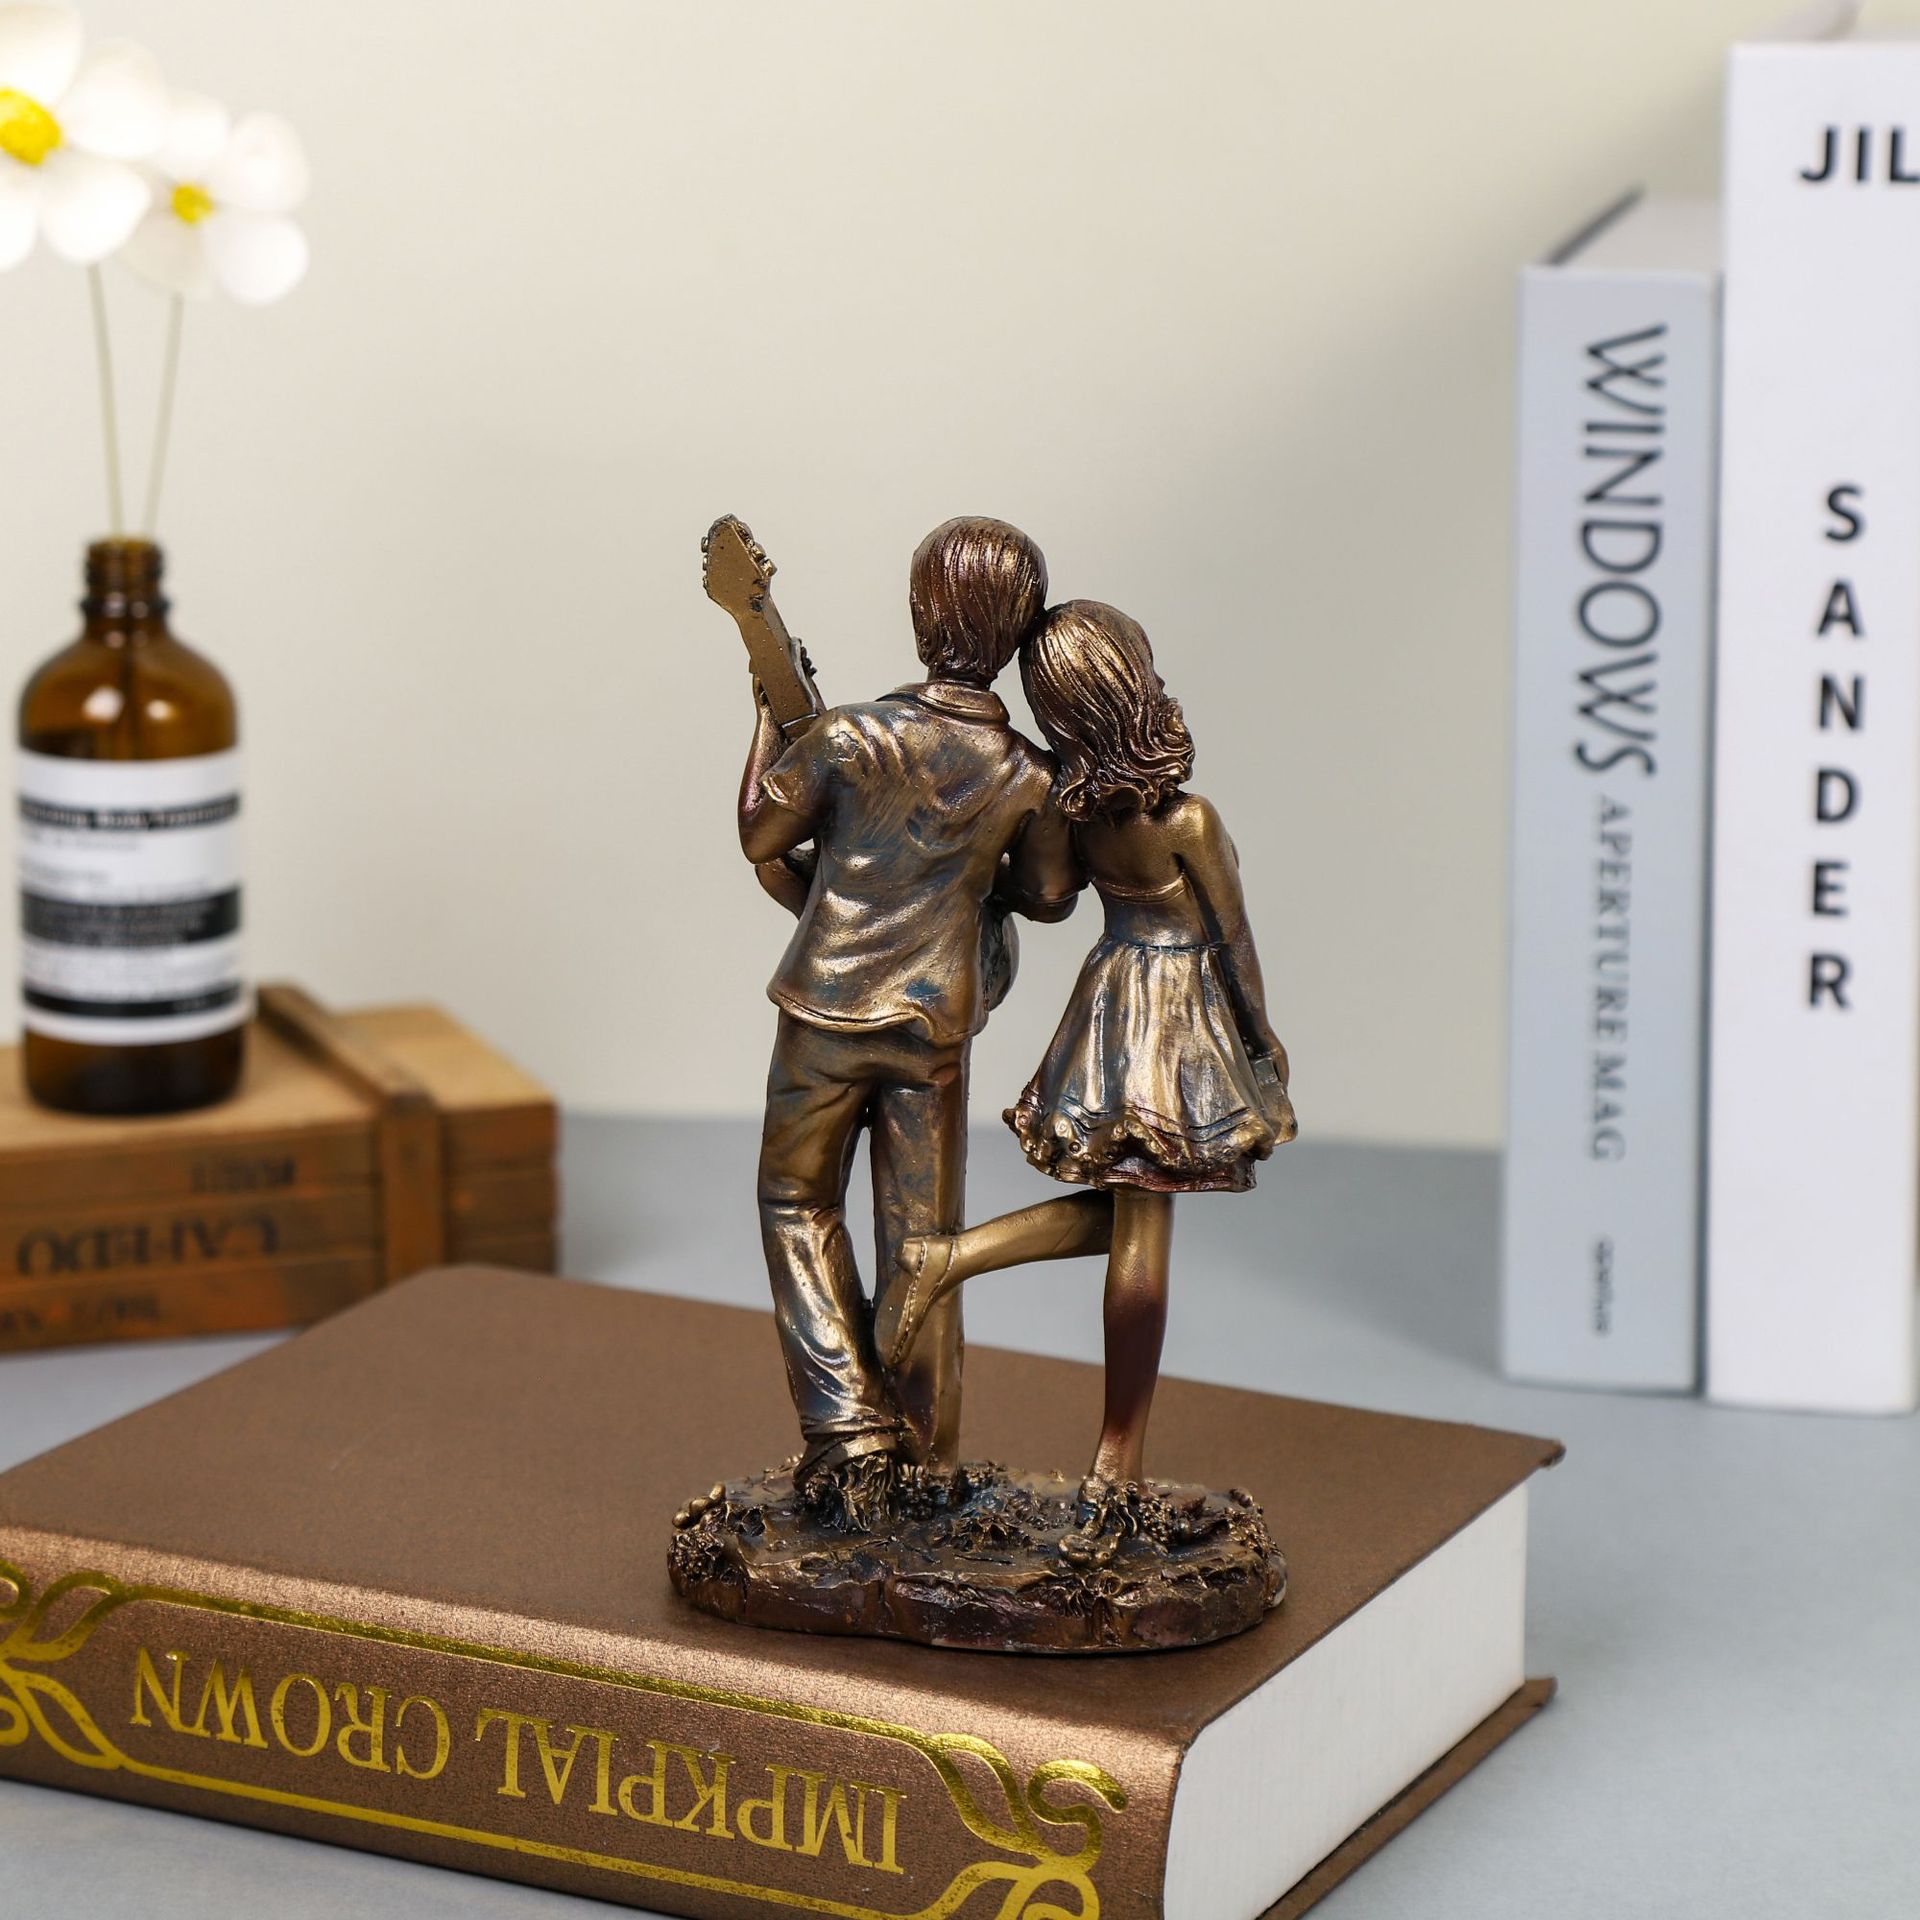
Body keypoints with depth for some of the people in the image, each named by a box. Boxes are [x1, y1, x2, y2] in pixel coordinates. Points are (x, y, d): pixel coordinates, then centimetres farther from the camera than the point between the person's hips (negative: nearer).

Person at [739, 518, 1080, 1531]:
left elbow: (760, 835, -1)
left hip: (828, 1009, -2)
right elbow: (1049, 893, 8)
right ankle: (918, 1459, 18)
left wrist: (771, 712, 10)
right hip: (936, 1025, 2)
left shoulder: (846, 737, -16)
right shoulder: (1027, 776, -8)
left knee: (797, 1203, 16)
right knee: (921, 1232, 11)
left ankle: (846, 1431, 5)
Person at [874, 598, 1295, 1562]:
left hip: (1112, 997, 6)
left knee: (1120, 1219, 21)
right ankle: (1116, 1467, 7)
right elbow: (1234, 942, -10)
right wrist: (1264, 1038, 4)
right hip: (1181, 1018, -6)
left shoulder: (1073, 803, -10)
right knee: (1141, 1245, 1)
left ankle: (950, 1256, 5)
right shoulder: (1186, 820, -23)